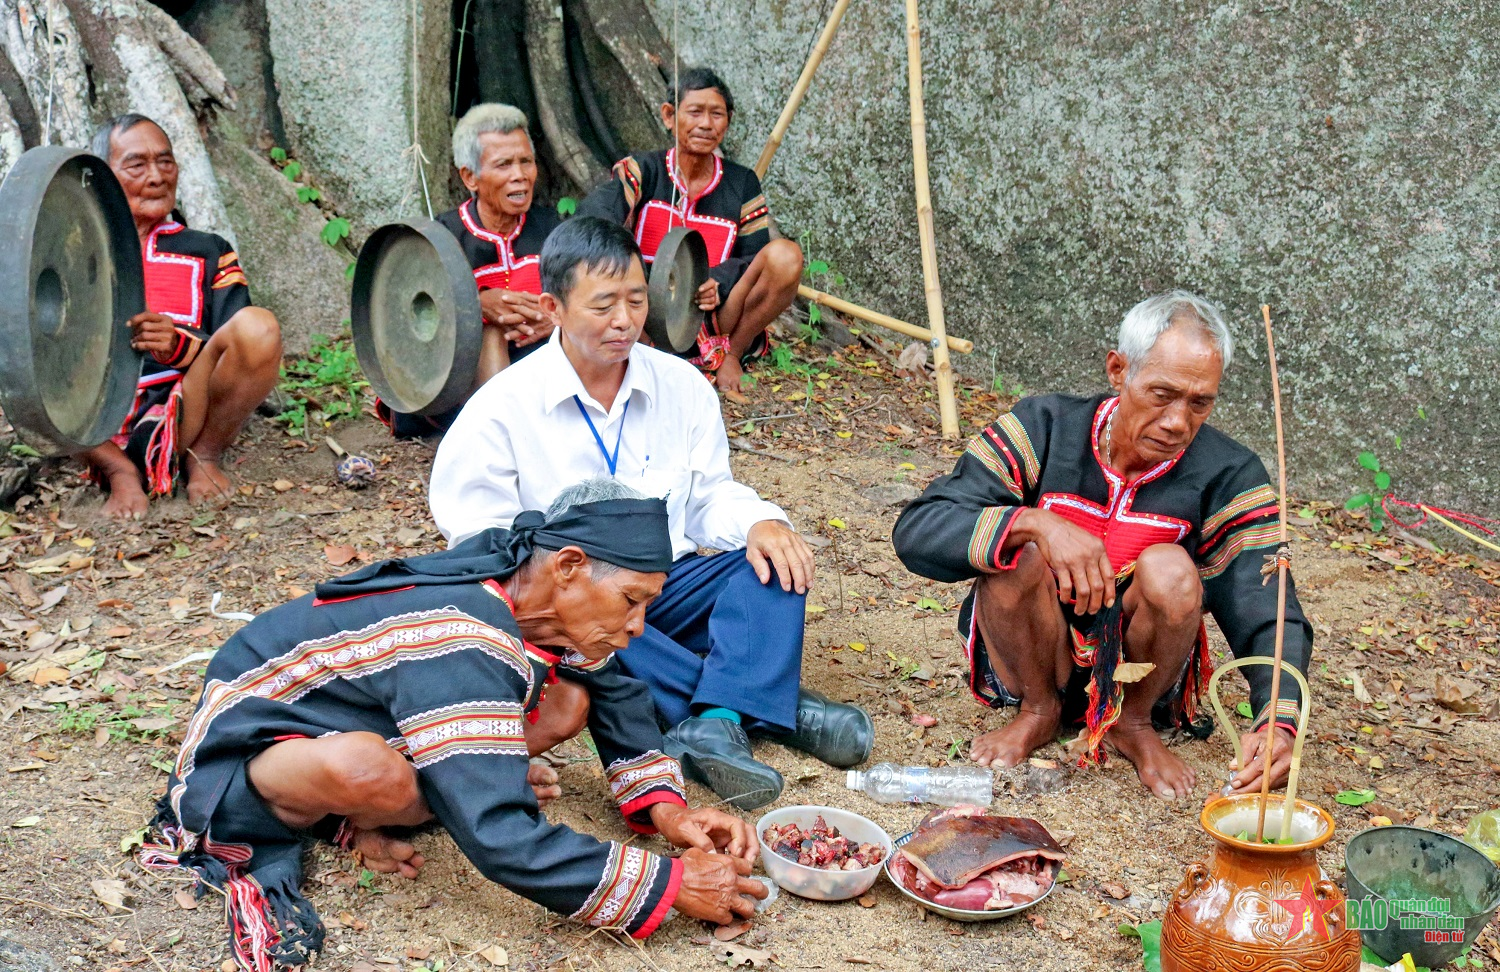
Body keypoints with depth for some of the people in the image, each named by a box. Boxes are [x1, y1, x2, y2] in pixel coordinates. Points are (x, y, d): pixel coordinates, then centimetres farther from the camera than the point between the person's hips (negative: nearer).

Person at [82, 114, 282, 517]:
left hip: (182, 419, 0)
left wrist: (176, 344, -17)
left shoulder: (208, 253, 19)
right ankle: (120, 471, -13)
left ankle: (204, 456, -5)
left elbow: (238, 347, 4)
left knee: (258, 326, -25)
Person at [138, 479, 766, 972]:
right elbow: (503, 845, -38)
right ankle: (253, 835, -11)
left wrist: (665, 807, -7)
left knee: (568, 704, -3)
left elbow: (617, 692, 8)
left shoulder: (517, 573, -10)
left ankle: (352, 818, -3)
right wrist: (669, 885, -30)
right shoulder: (460, 648, -35)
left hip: (354, 722, 9)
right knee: (371, 773, -43)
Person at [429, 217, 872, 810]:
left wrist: (759, 523, -15)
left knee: (775, 562, -20)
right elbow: (481, 545, -8)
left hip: (665, 589, 4)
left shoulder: (682, 385, 6)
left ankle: (718, 722, -43)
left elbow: (710, 496, 10)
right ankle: (767, 707, -32)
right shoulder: (501, 411, -6)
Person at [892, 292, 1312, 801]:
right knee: (1016, 551, -29)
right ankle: (1039, 711, -1)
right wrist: (1035, 523, -38)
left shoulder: (1229, 477, -12)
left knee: (1170, 571, -29)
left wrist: (1278, 723, -39)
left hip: (1139, 674, 0)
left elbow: (1270, 619, -18)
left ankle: (1134, 722, 0)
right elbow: (916, 531, -21)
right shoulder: (1044, 429, -14)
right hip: (1032, 663, 0)